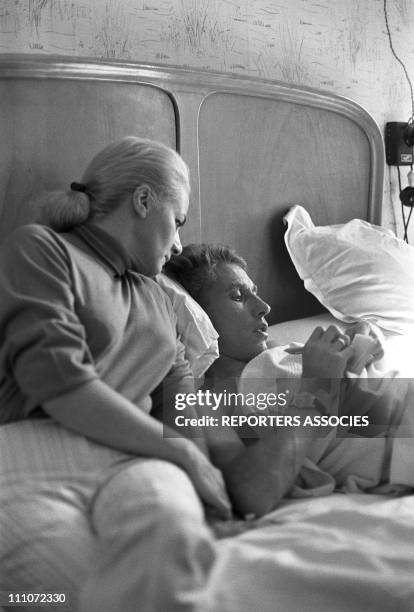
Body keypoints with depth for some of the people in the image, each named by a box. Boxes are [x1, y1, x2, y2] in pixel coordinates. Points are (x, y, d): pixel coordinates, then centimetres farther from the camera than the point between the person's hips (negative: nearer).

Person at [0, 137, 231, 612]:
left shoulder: (152, 294, 31)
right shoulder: (39, 247, 7)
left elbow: (180, 384, 21)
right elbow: (55, 376, -8)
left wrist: (201, 467, -1)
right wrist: (183, 454, -7)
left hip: (135, 457, 5)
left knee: (173, 533, -33)